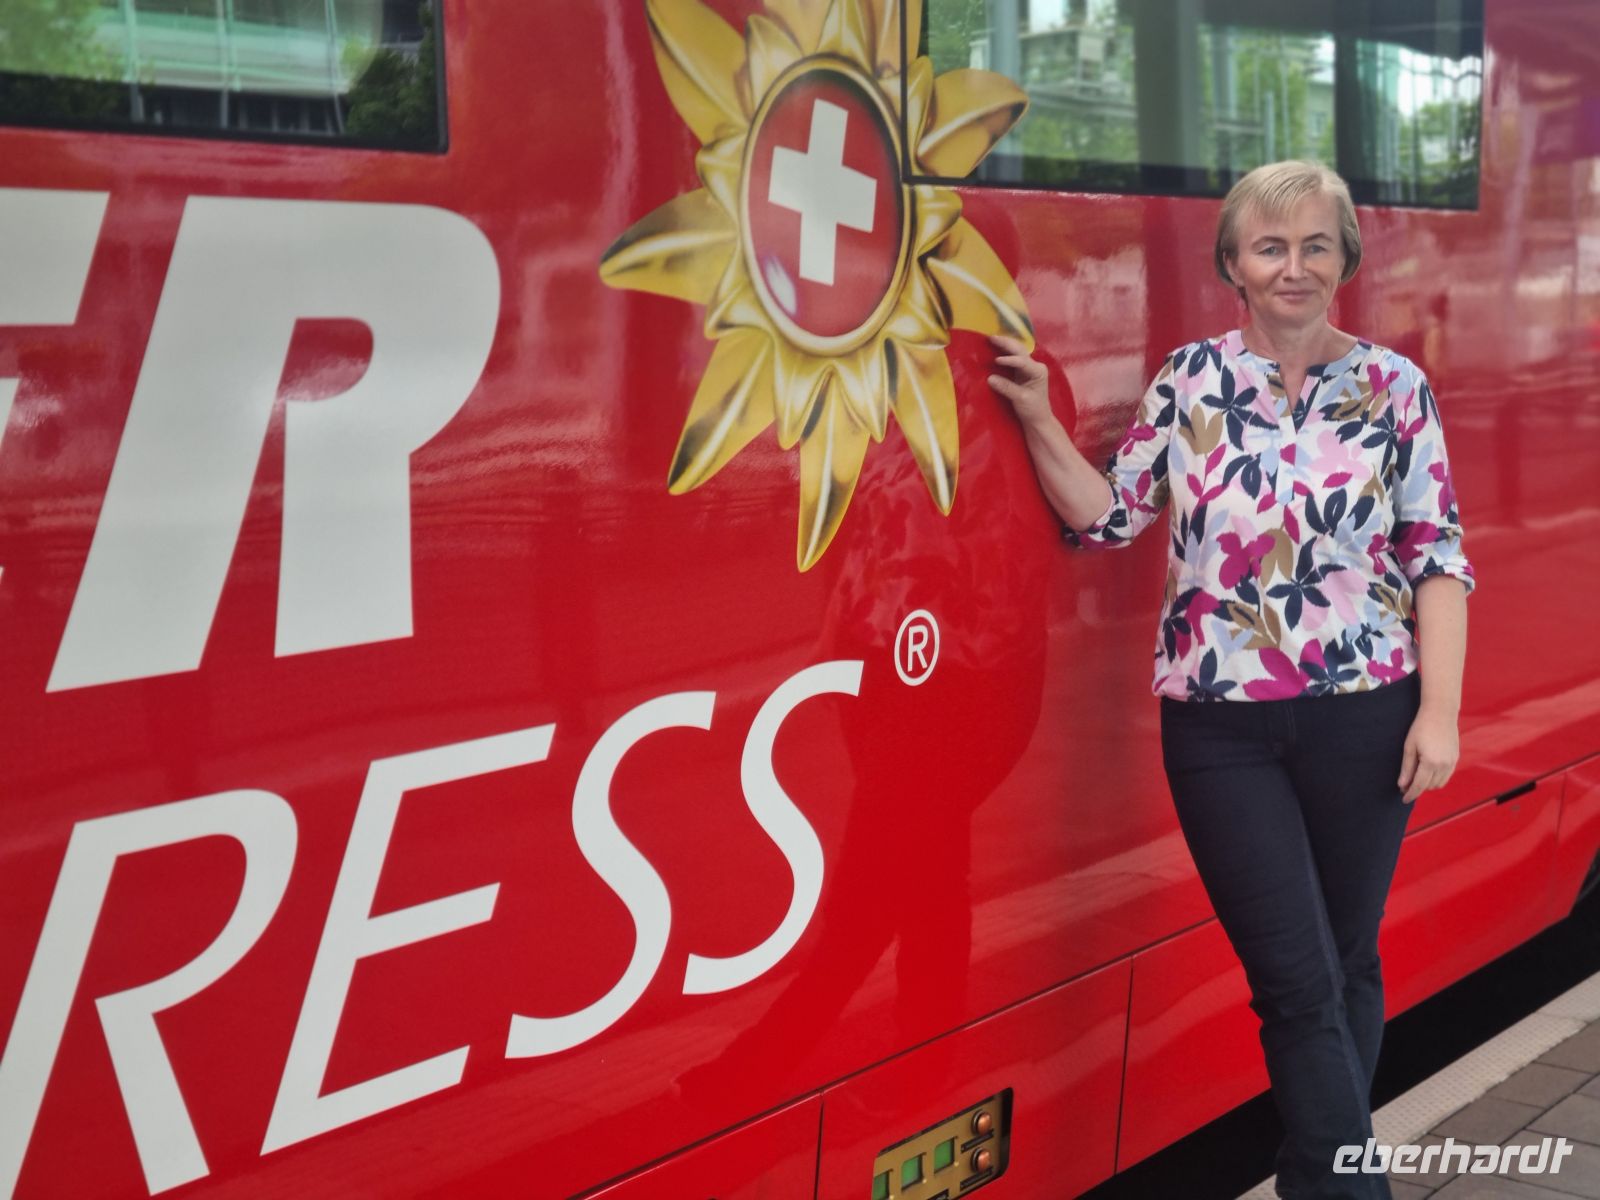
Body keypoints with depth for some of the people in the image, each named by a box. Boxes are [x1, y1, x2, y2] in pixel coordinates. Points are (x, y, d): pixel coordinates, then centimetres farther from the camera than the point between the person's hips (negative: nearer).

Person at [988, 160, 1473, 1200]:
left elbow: (1438, 558, -1)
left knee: (1349, 966, 13)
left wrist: (1439, 711, -7)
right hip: (1221, 725, 0)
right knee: (1298, 983, -2)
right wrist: (1039, 421, -4)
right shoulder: (1190, 378, 3)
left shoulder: (1395, 387, 0)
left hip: (1364, 716, 1)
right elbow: (1110, 519, 6)